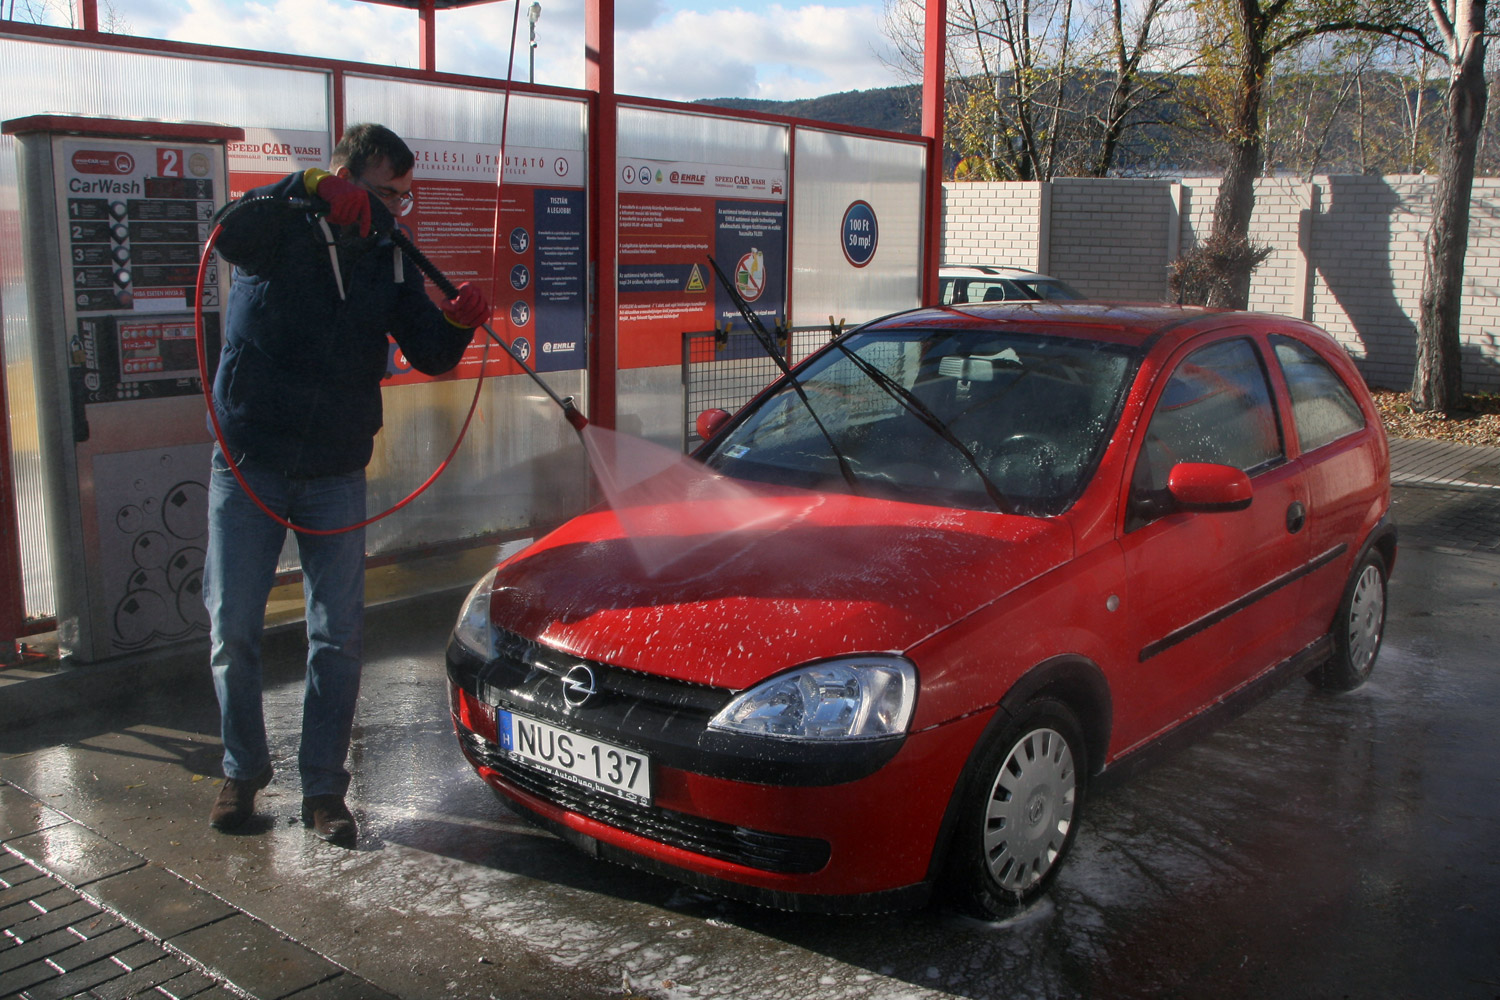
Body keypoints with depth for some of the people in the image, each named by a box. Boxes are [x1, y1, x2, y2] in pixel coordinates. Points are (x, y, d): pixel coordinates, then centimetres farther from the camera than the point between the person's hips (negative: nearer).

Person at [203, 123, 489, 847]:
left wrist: (457, 325, -21)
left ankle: (323, 788, 12)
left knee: (338, 636, 1)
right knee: (233, 631, 4)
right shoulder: (281, 231, -3)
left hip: (336, 473, 2)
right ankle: (242, 772, 23)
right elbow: (229, 235, -27)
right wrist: (308, 191, -36)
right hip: (249, 464, -2)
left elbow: (429, 354, 0)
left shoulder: (389, 259, 6)